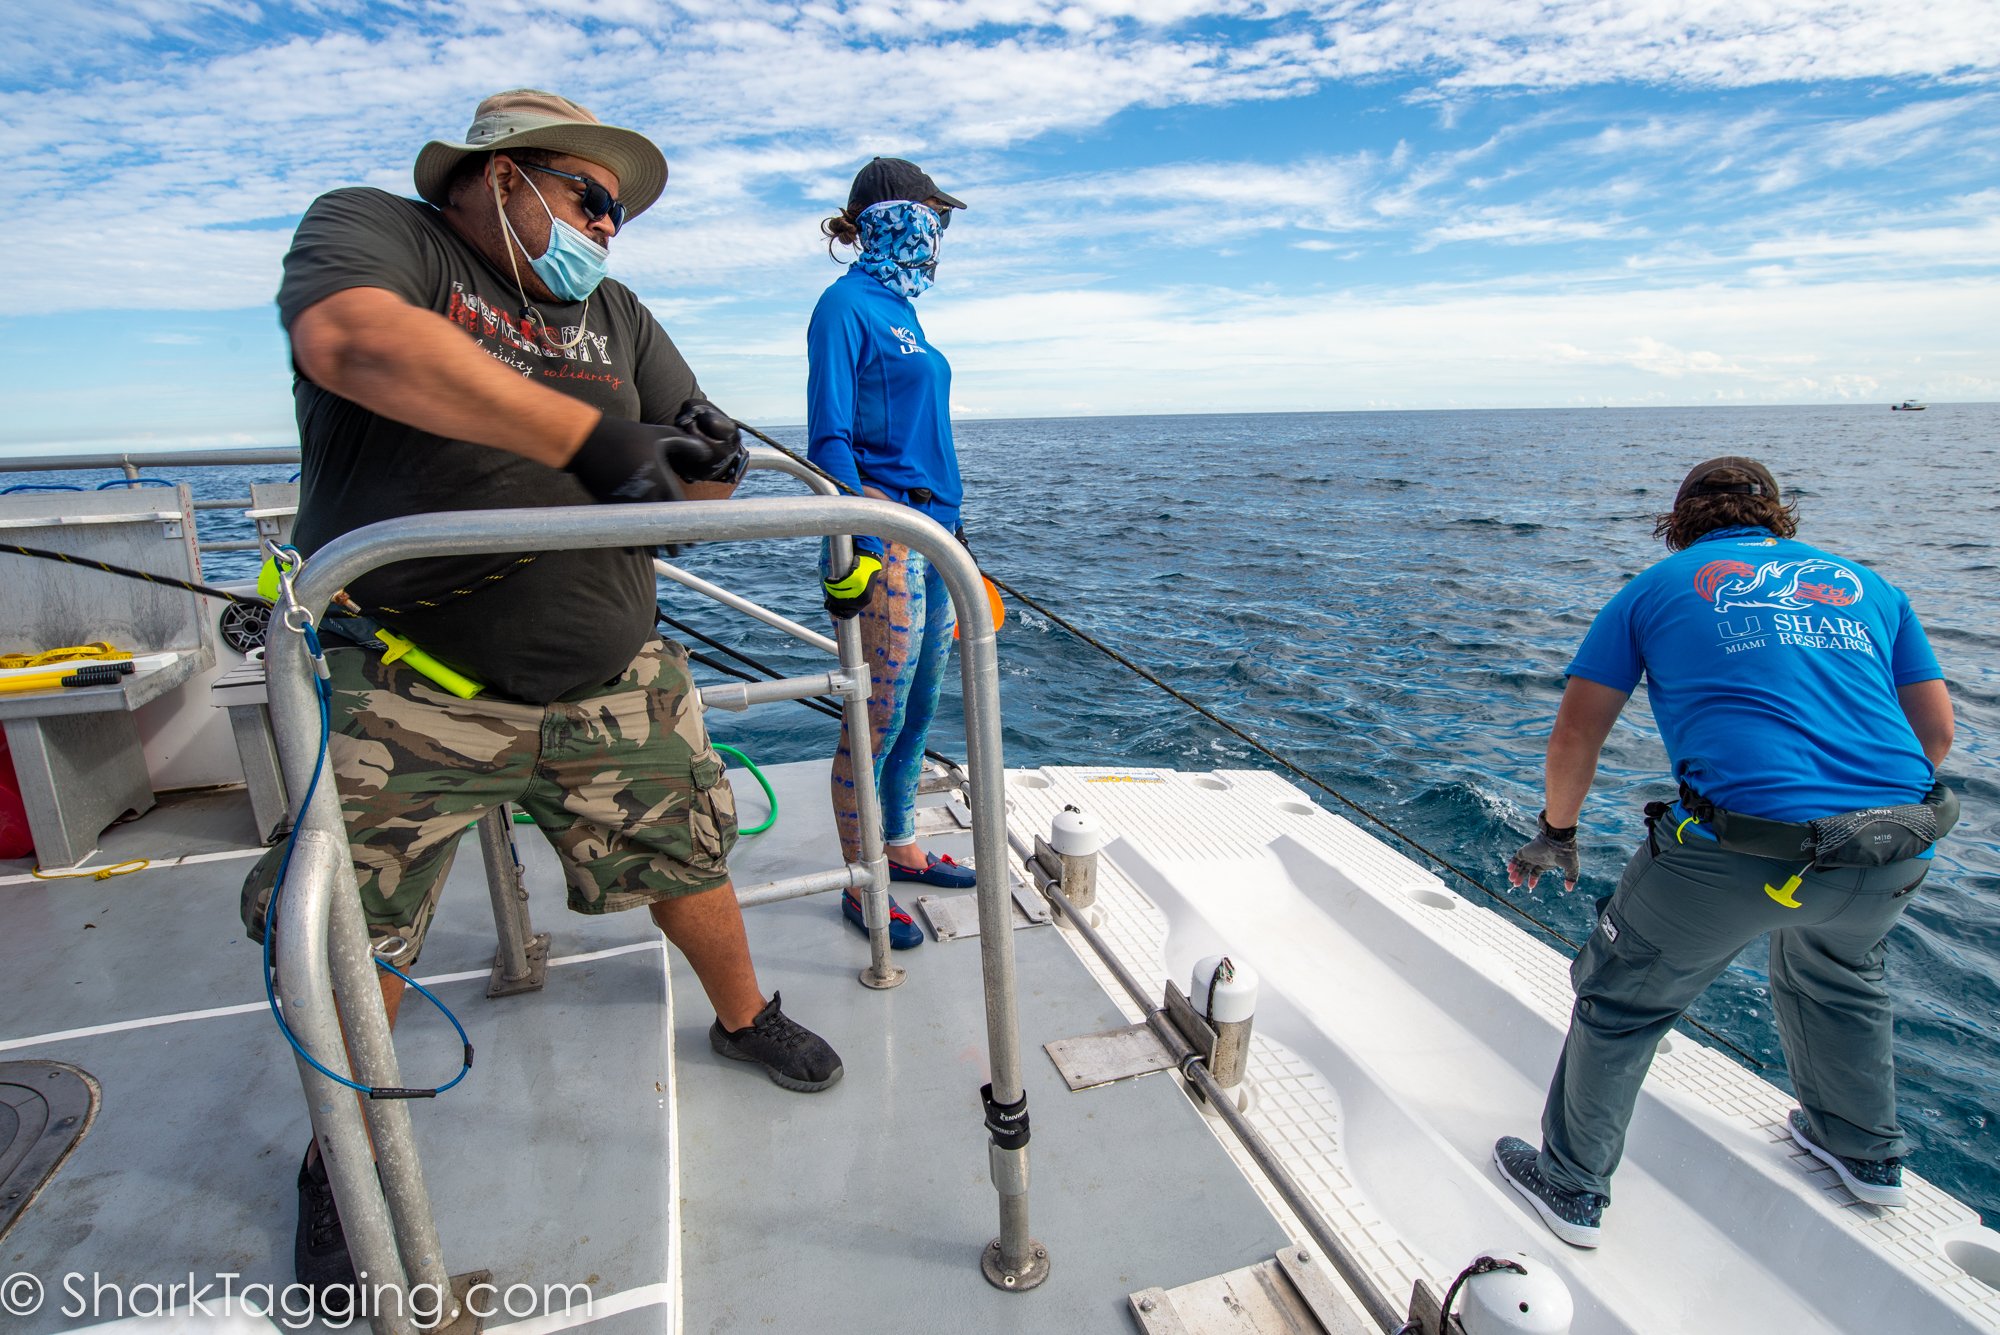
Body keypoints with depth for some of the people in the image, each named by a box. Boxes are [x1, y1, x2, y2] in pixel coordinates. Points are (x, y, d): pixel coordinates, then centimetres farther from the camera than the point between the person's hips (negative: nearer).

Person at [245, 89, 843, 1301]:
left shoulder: (615, 312, 15)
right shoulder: (374, 230, 0)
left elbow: (688, 478, 9)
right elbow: (354, 341, -25)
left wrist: (708, 460, -17)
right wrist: (600, 440, -30)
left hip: (611, 687, 4)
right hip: (403, 689, -4)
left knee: (687, 857, 13)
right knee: (349, 943, 5)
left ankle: (745, 1017, 41)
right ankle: (343, 1164, 33)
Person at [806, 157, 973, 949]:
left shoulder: (901, 306, 19)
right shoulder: (847, 304, -7)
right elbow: (829, 439, -14)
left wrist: (950, 525, 22)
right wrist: (852, 548, -21)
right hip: (883, 530, -9)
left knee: (917, 709, 14)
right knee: (879, 718, -3)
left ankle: (900, 848, 29)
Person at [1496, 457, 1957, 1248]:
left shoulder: (1656, 588, 8)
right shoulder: (1867, 584, 18)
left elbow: (1575, 737, 3)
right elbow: (1937, 731, 18)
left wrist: (1556, 833, 17)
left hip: (1743, 849, -5)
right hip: (1898, 851, 5)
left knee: (1621, 1003, 15)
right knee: (1838, 976, 36)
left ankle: (1571, 1187, 28)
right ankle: (1869, 1154, 55)